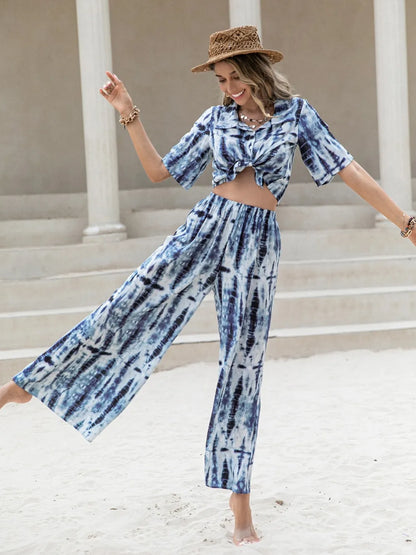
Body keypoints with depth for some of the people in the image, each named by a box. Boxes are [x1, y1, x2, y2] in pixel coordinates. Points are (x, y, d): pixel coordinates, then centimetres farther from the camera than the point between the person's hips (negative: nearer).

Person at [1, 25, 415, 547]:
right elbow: (159, 170, 11)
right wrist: (129, 115, 1)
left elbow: (348, 170, 0)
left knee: (243, 365, 1)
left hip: (257, 241, -2)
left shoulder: (295, 112, 3)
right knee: (127, 307, -8)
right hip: (206, 227, 2)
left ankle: (240, 506, 9)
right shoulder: (216, 119, 8)